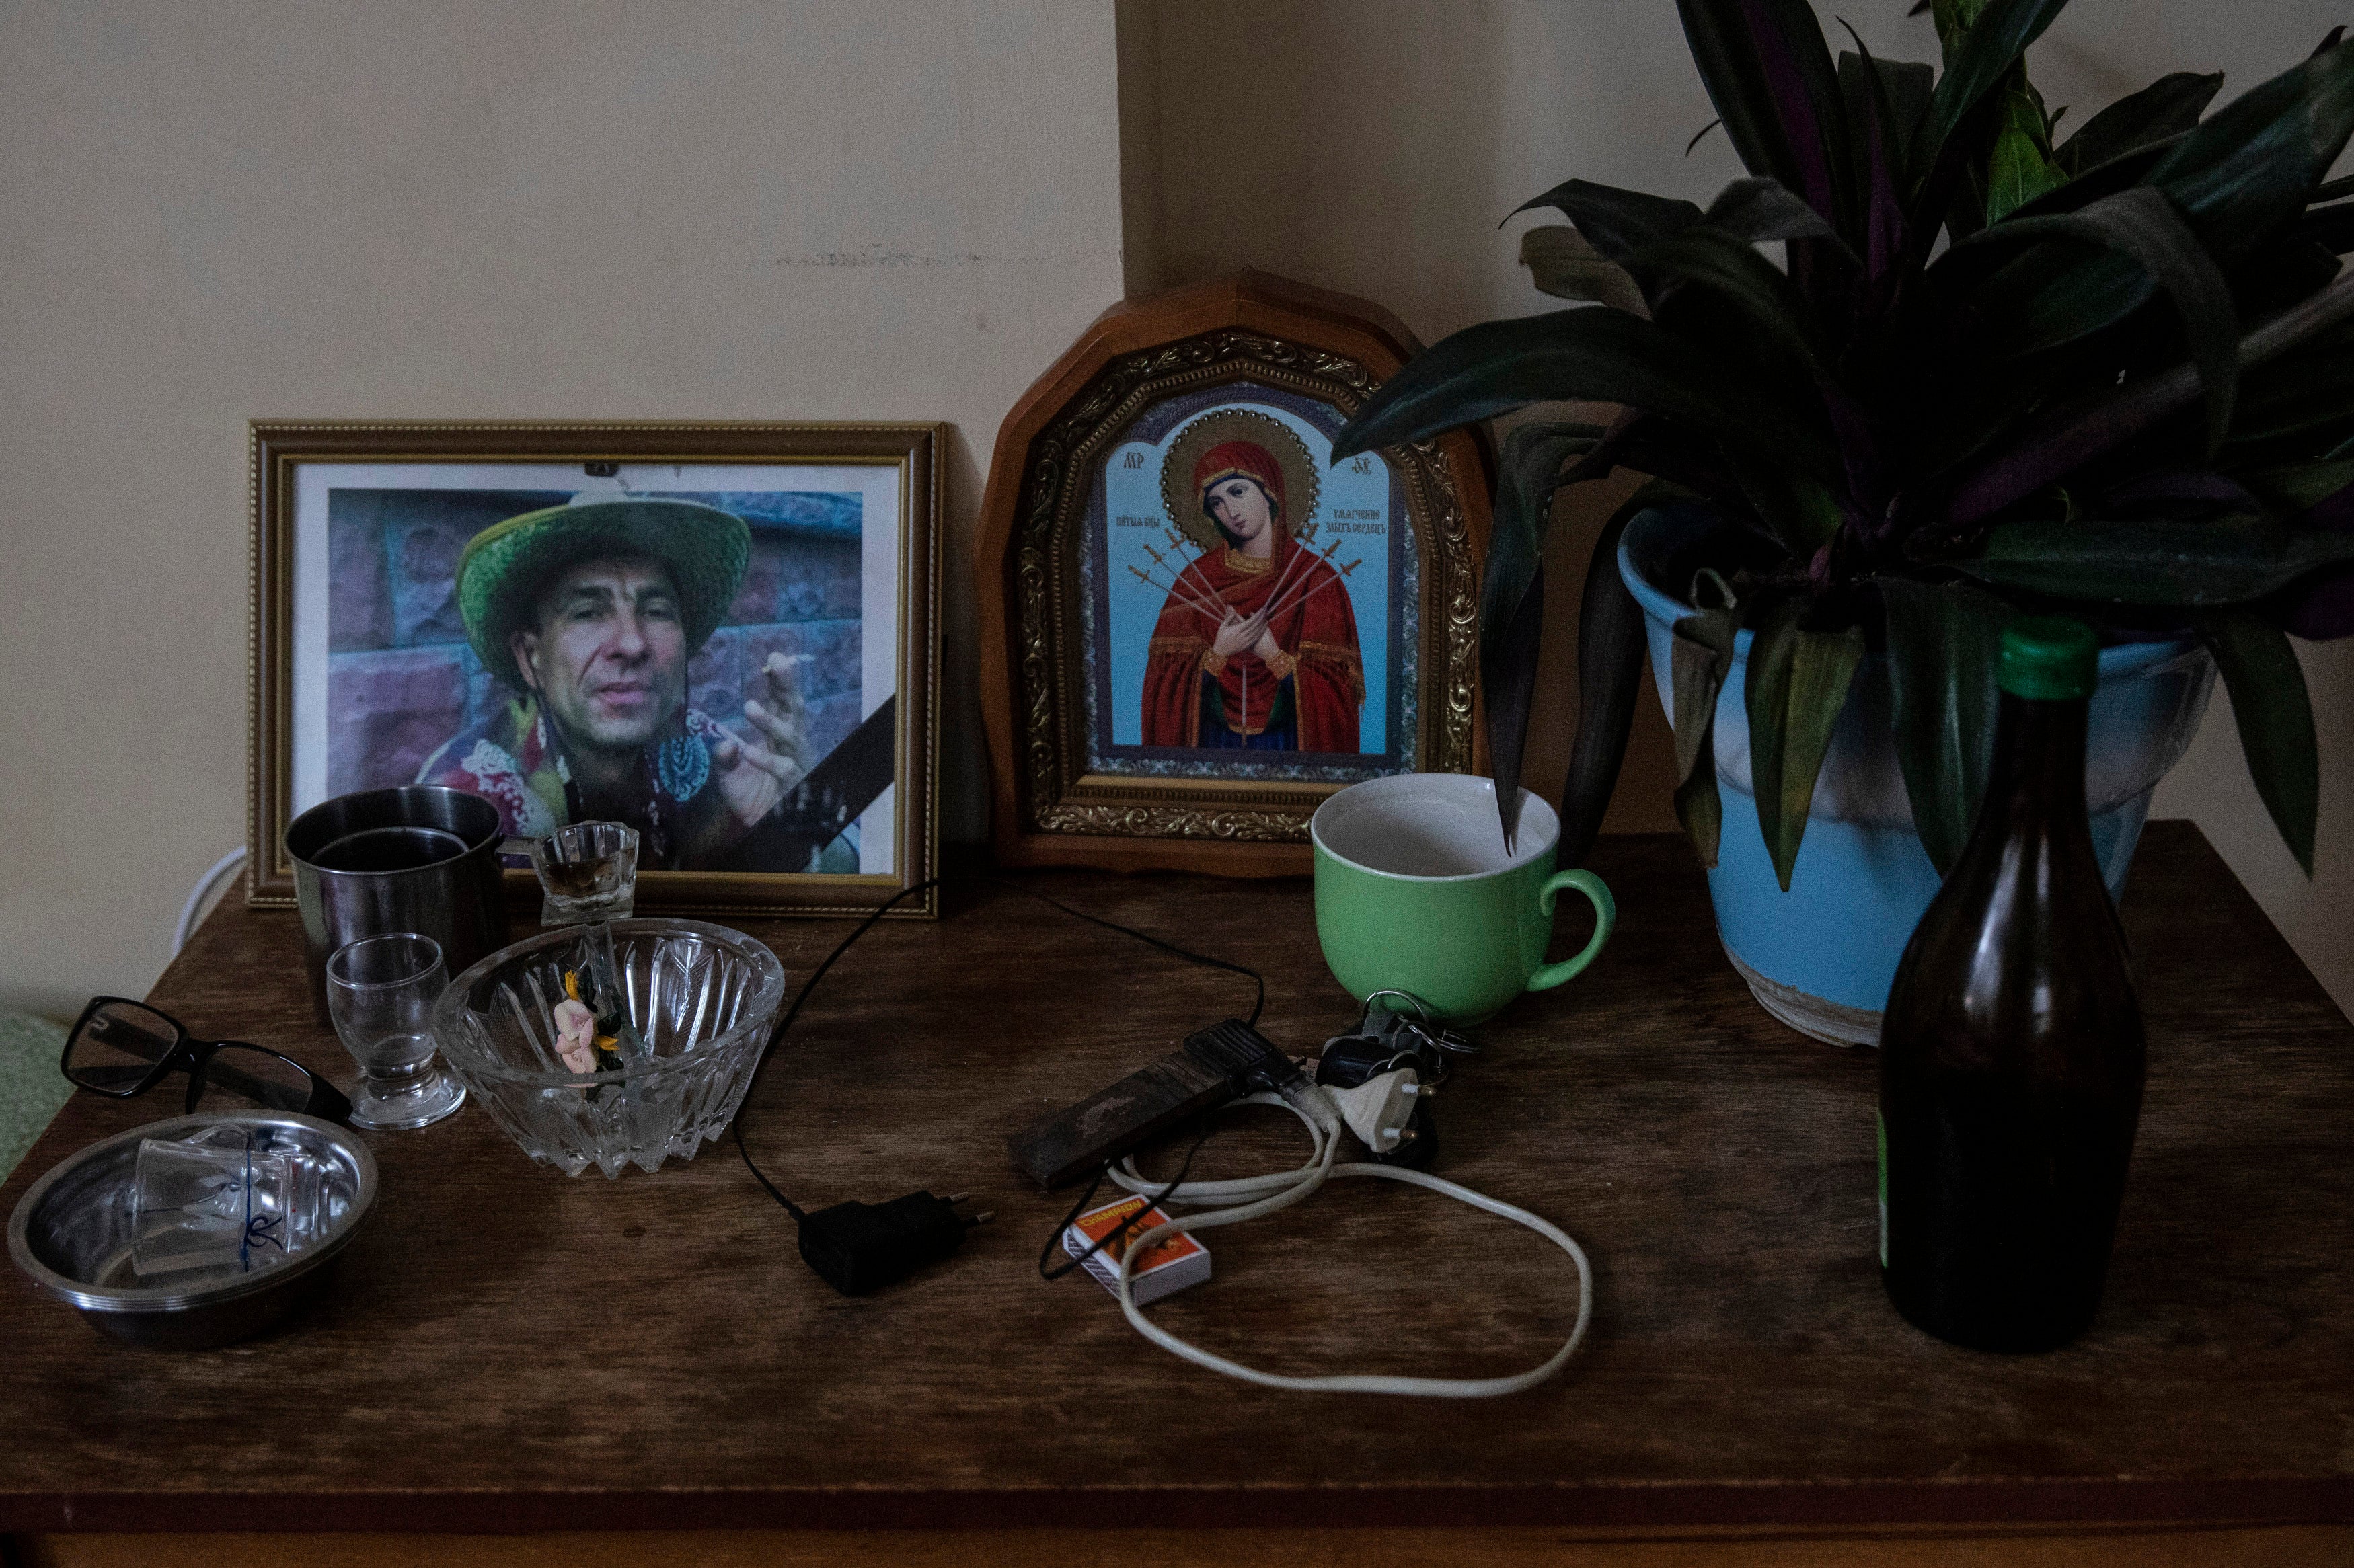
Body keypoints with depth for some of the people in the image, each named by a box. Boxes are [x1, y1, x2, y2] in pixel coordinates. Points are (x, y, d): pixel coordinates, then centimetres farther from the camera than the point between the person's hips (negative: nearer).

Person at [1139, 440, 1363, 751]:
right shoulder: (1197, 579, 1)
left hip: (1287, 744, -2)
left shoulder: (1315, 579, -6)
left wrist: (1272, 653, -17)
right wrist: (1219, 653, -15)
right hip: (1214, 743, 2)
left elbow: (1335, 688, -9)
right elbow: (1164, 679, -2)